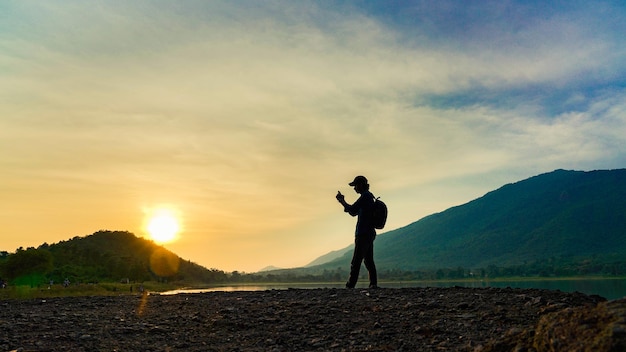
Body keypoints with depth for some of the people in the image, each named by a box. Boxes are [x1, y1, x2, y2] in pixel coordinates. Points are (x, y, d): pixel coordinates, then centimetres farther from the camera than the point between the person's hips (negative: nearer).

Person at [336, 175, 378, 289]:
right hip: (370, 233, 10)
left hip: (363, 234, -10)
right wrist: (343, 201, 16)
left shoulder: (365, 196, -12)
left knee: (356, 261, -8)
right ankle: (373, 284, 11)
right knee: (369, 260, 11)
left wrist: (342, 201, -3)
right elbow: (354, 212, 23)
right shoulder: (369, 197, 19)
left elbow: (352, 210, -18)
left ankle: (350, 285, -6)